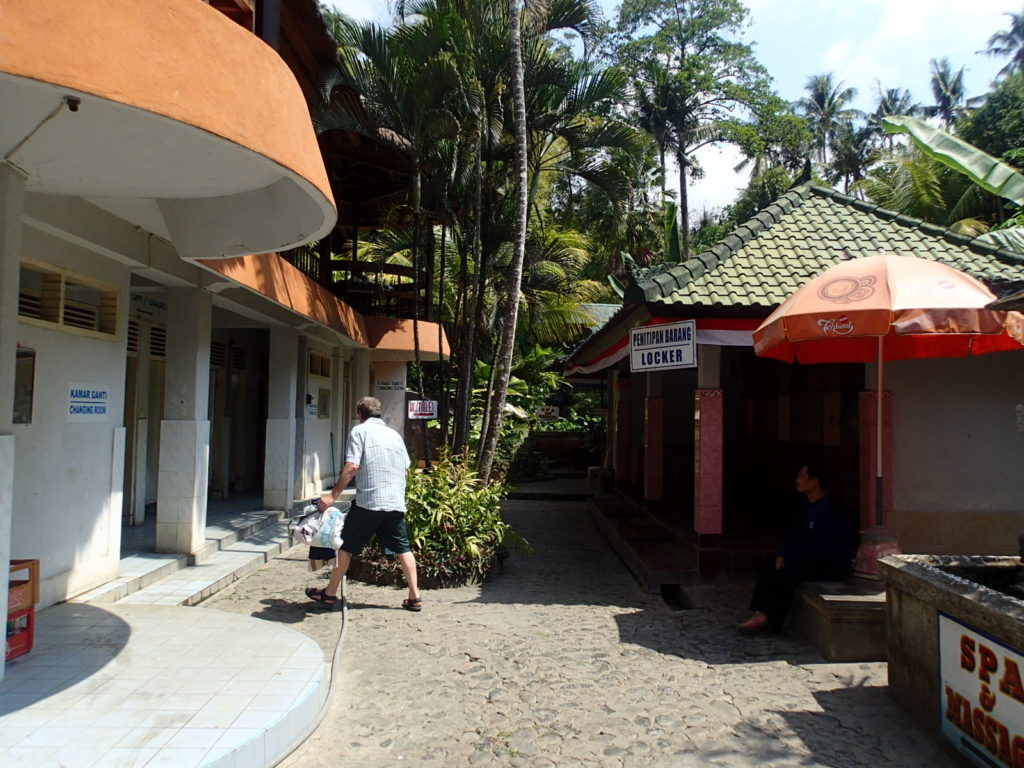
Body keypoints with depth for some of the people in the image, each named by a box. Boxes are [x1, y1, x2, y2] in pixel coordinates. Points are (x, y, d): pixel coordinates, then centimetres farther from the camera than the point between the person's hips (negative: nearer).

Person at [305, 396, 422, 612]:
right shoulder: (394, 434, 16)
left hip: (368, 501, -5)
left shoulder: (359, 431, 0)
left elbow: (352, 467, -11)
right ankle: (414, 597, 10)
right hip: (396, 502, 5)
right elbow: (405, 469, 18)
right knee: (403, 549, 11)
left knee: (346, 546, 9)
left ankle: (330, 593, 19)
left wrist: (334, 494, -7)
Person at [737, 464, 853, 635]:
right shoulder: (810, 507, 11)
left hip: (832, 565, -10)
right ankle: (761, 614, -10)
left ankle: (765, 618, -14)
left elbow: (818, 546, -26)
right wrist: (781, 556, -4)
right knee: (768, 566, -2)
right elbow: (796, 535, 12)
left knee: (785, 573, -26)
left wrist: (788, 560, -19)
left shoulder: (830, 509, -21)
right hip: (814, 558, 10)